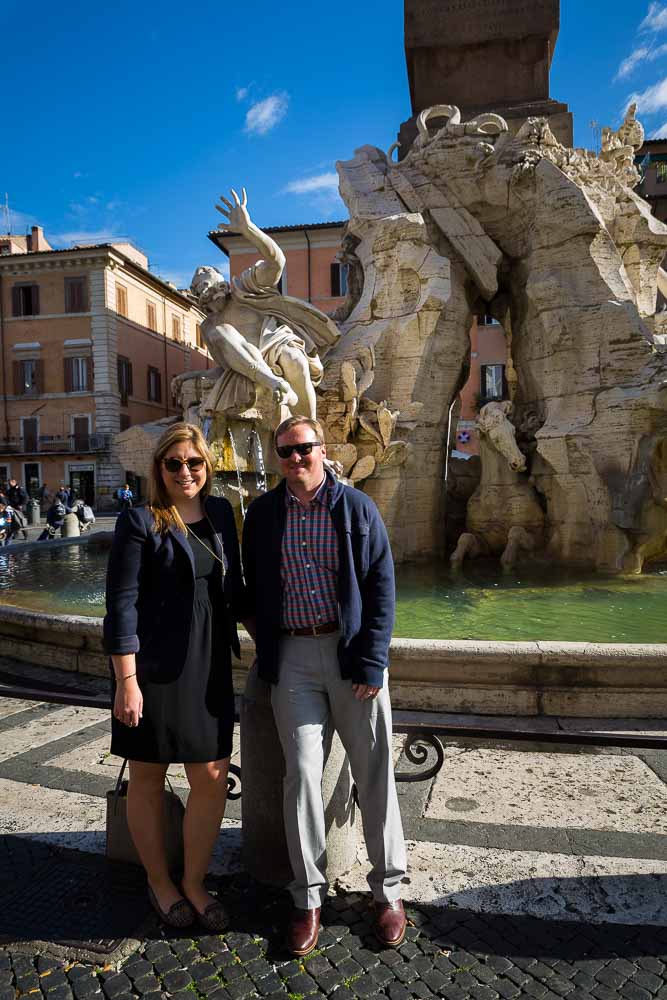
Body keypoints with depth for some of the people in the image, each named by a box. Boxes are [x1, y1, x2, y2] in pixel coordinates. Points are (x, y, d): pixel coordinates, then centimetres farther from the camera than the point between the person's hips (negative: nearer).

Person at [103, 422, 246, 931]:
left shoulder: (220, 513, 7)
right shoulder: (140, 521, -9)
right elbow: (121, 604, -12)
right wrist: (126, 680, -15)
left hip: (209, 666, 5)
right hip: (153, 668, -4)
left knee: (213, 779, 8)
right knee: (148, 777, 13)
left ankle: (194, 882, 31)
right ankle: (159, 882, 36)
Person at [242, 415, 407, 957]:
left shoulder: (357, 507, -2)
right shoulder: (262, 513, 6)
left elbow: (382, 586, -4)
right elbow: (254, 589, 14)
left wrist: (372, 662, -10)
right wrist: (267, 654, 6)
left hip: (352, 652, -1)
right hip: (293, 655, 2)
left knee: (375, 774, 7)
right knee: (301, 775, 4)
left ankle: (388, 888, 27)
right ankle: (308, 898, 22)